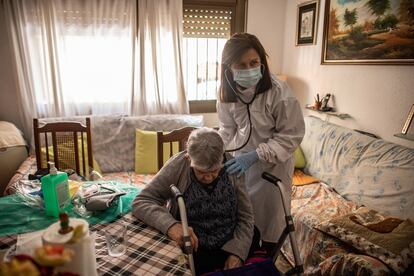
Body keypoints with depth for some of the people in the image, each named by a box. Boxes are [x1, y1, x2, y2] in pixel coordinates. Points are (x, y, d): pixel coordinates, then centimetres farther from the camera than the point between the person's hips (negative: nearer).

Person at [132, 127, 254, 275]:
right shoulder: (178, 166, -16)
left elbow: (245, 217, -4)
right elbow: (140, 203, -17)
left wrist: (237, 253, -17)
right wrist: (170, 225, -33)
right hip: (191, 252, -3)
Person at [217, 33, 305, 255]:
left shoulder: (279, 92, -24)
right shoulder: (227, 92, -7)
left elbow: (292, 136, -19)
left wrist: (255, 155, -26)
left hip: (273, 165, -4)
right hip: (242, 161, 5)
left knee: (269, 217, 10)